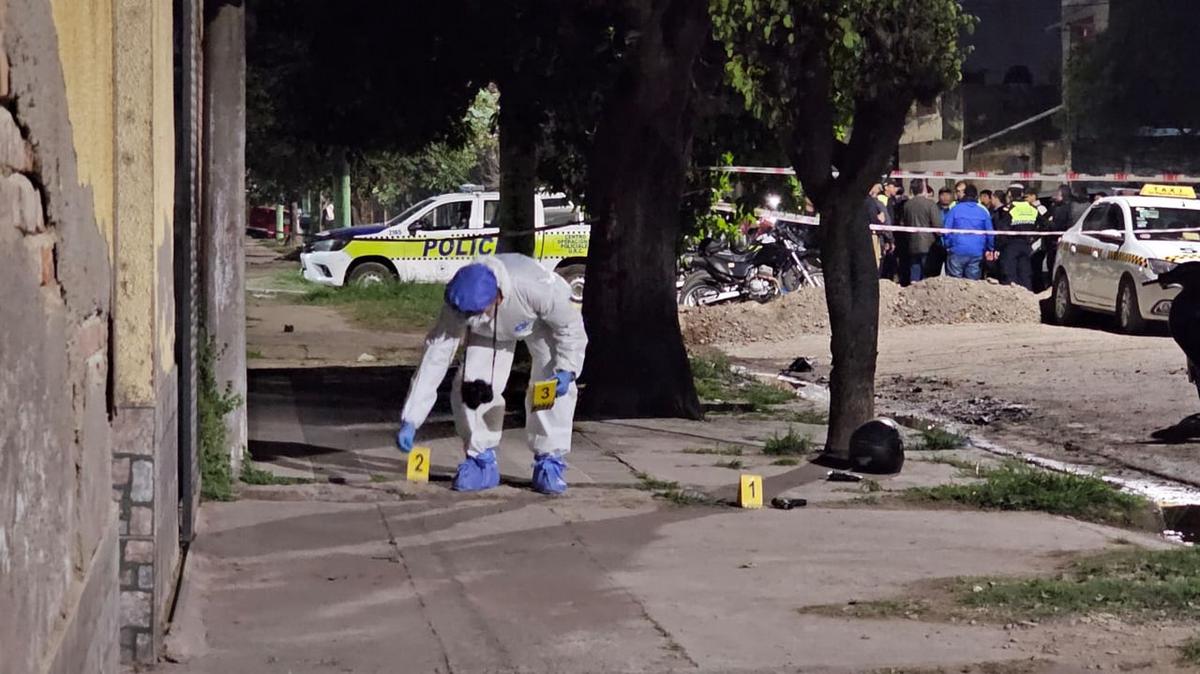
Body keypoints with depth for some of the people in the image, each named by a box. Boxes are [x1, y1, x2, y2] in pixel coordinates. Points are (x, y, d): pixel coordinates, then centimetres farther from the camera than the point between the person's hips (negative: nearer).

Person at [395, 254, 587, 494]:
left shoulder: (536, 288, -45)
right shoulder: (459, 306, -37)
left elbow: (571, 326, -26)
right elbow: (435, 357, -32)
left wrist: (566, 370, -38)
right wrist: (410, 420, -35)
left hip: (544, 319, -2)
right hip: (490, 332, 2)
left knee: (552, 385, -20)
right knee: (469, 388, -14)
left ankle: (549, 462, -5)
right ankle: (481, 461, 2)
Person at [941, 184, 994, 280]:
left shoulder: (955, 209, 1)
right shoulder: (983, 211, 7)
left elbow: (946, 229, -3)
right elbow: (990, 232, 9)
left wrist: (947, 246, 8)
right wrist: (989, 249, 21)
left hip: (957, 251, -2)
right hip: (977, 253, 2)